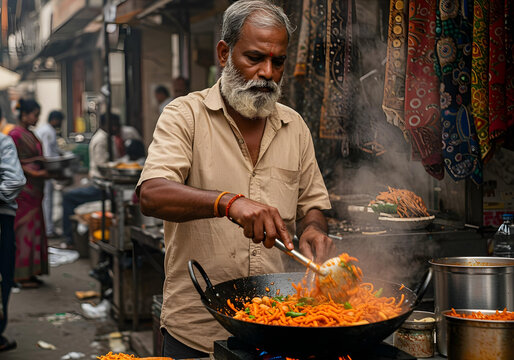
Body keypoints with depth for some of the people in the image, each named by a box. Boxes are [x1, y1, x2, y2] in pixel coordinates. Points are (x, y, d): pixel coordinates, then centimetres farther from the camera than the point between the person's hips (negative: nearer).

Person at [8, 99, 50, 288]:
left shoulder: (30, 134, 15)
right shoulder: (15, 134, -11)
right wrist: (36, 173, -21)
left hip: (34, 190, 9)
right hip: (23, 189, -9)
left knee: (35, 228, 10)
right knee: (25, 230, -6)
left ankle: (30, 272, 16)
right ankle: (22, 275, 0)